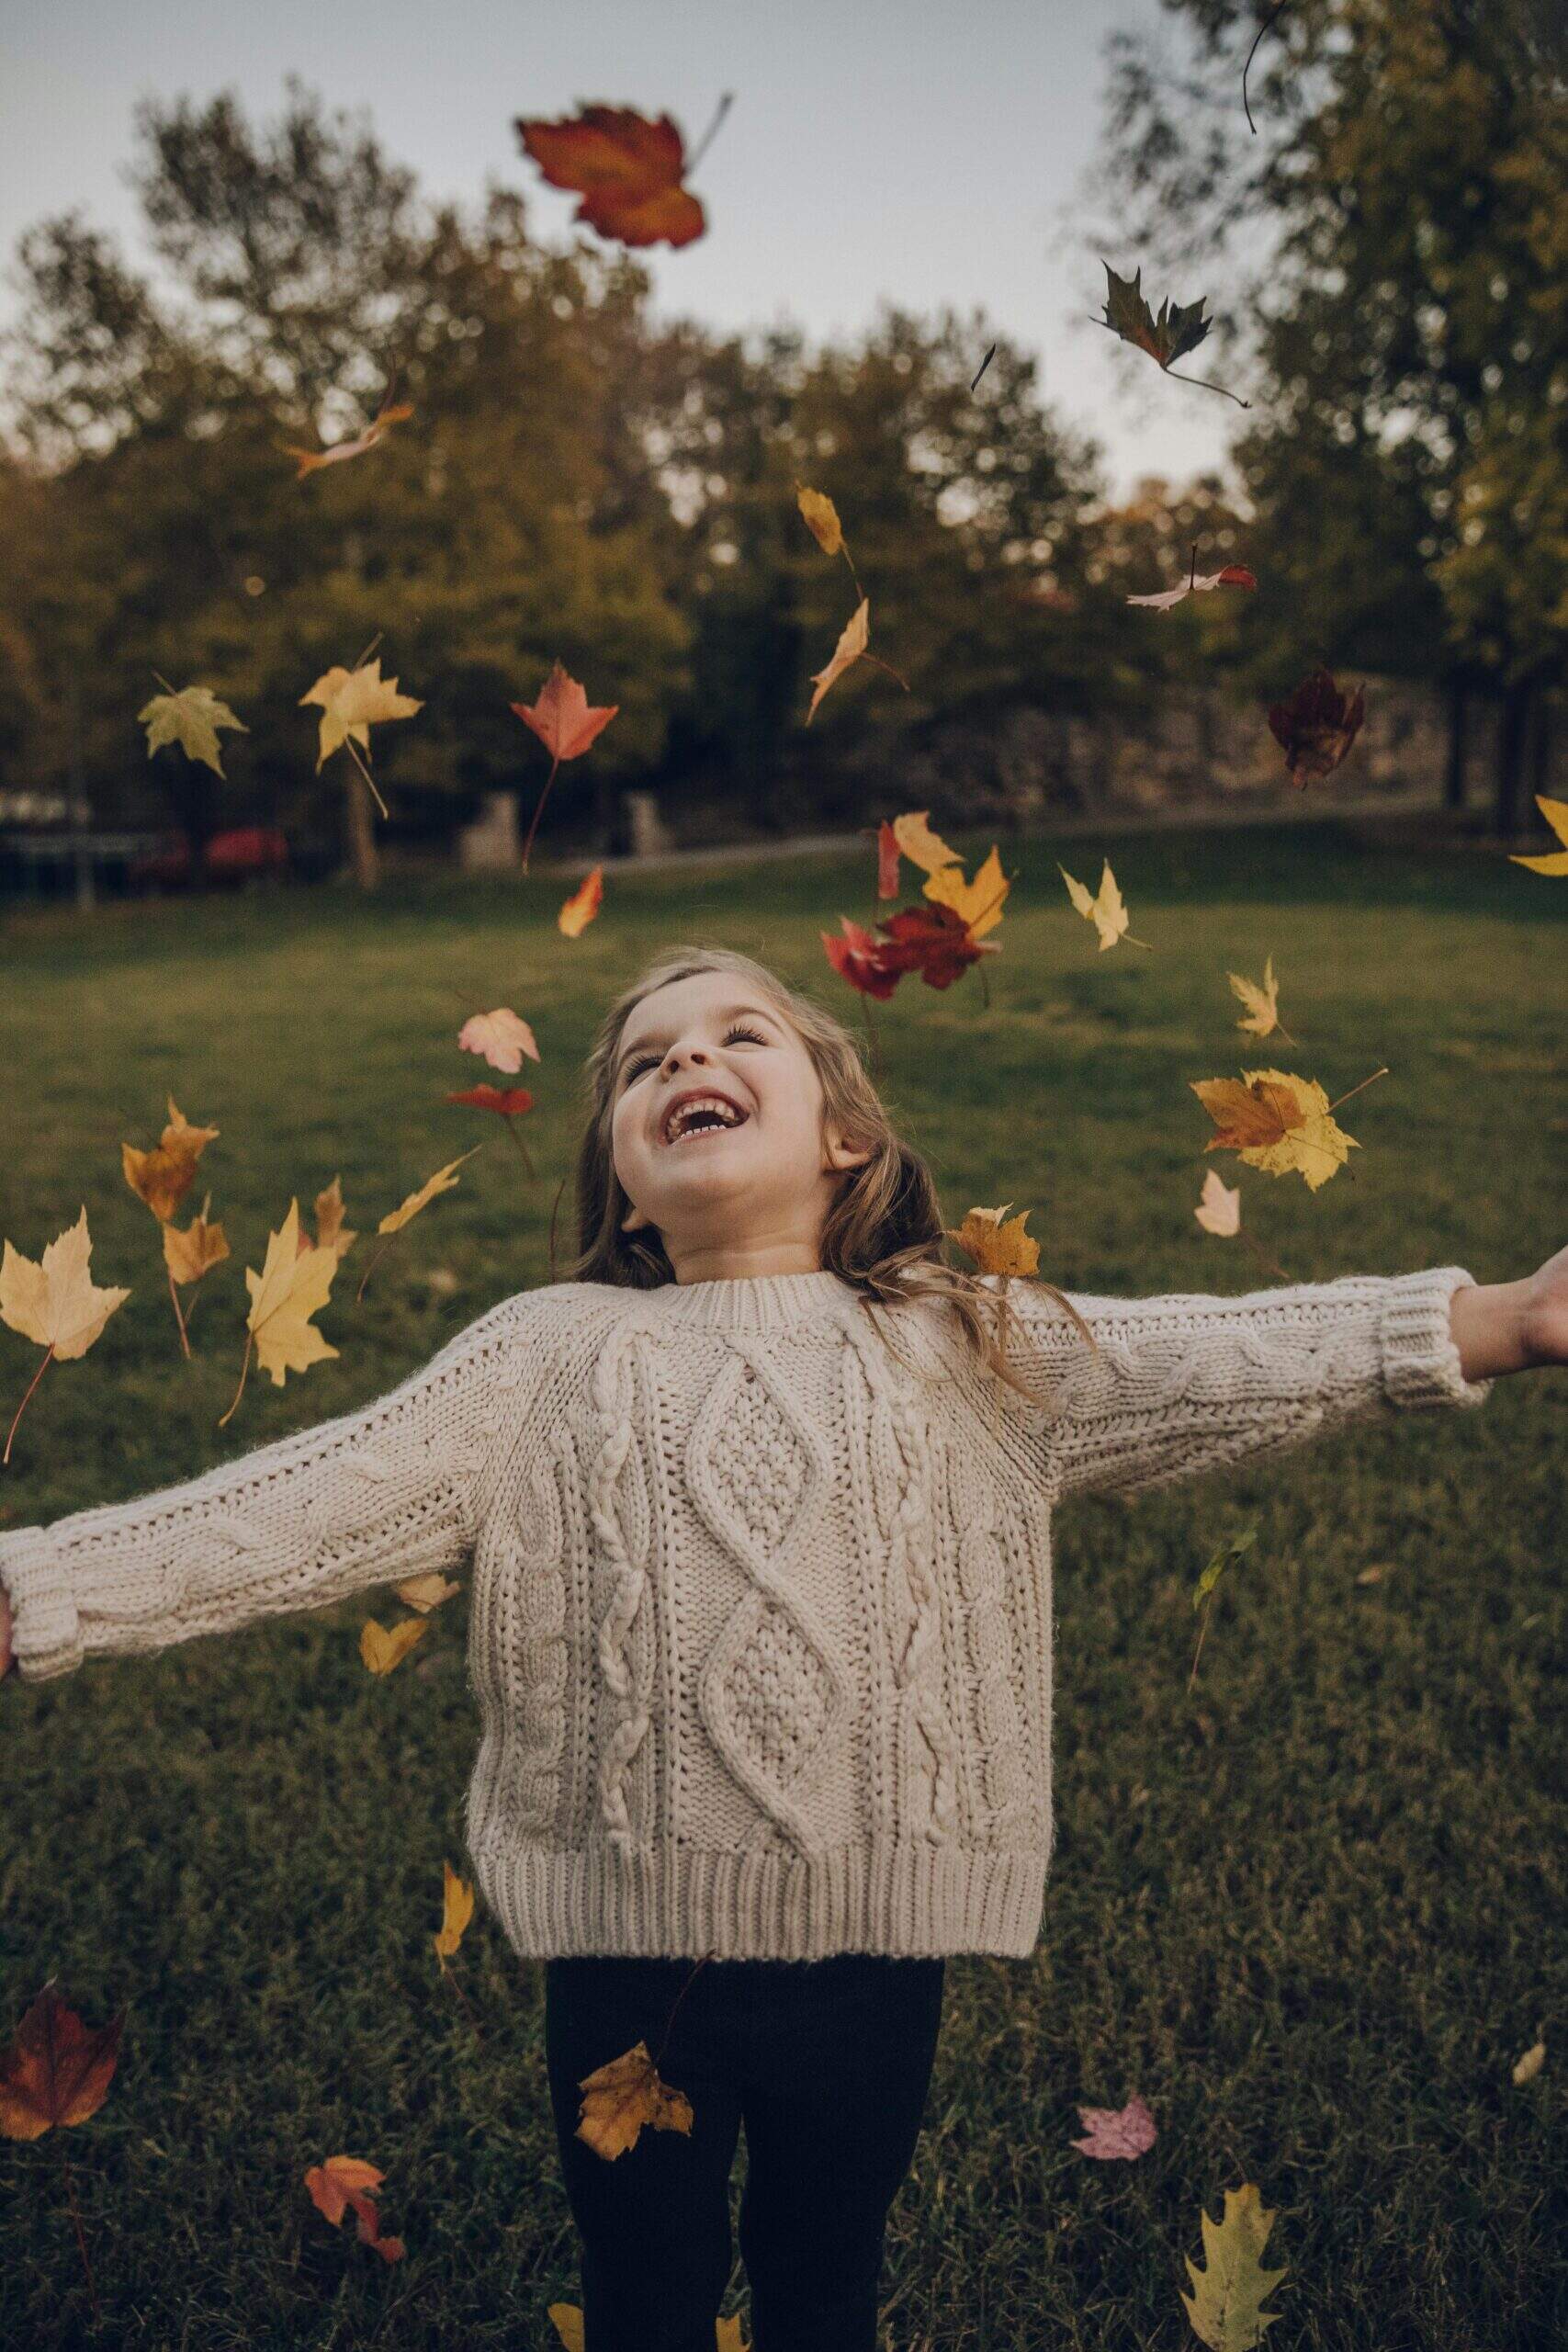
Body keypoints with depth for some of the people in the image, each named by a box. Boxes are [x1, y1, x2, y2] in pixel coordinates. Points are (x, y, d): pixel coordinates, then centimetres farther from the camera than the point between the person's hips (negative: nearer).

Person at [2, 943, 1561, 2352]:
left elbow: (1228, 1360, -10)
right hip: (626, 1956, 0)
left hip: (873, 1949, 1)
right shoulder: (546, 1359, -5)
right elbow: (301, 1506, -10)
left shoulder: (964, 1349, -3)